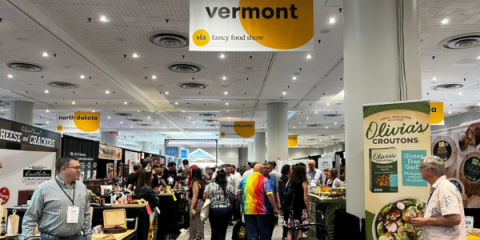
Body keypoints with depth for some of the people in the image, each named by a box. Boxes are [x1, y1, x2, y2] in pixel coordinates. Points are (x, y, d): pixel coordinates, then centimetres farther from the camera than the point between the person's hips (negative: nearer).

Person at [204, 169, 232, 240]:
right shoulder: (229, 187, -6)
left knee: (214, 232, 18)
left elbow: (204, 197, -2)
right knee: (222, 234, 4)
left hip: (214, 210, 1)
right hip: (226, 211, 0)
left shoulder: (210, 185, -6)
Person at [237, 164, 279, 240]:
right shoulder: (264, 180, -6)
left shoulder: (244, 180, 7)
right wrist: (275, 208, -8)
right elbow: (270, 195, -14)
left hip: (248, 211, 3)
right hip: (262, 211, -3)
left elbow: (238, 193, 9)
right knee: (264, 233, 12)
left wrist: (242, 204, 21)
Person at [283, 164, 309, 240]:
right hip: (300, 208, -3)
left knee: (290, 231, 10)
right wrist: (308, 211, 2)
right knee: (299, 231, 4)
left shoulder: (289, 181, 4)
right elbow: (305, 198, -7)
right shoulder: (304, 183, -6)